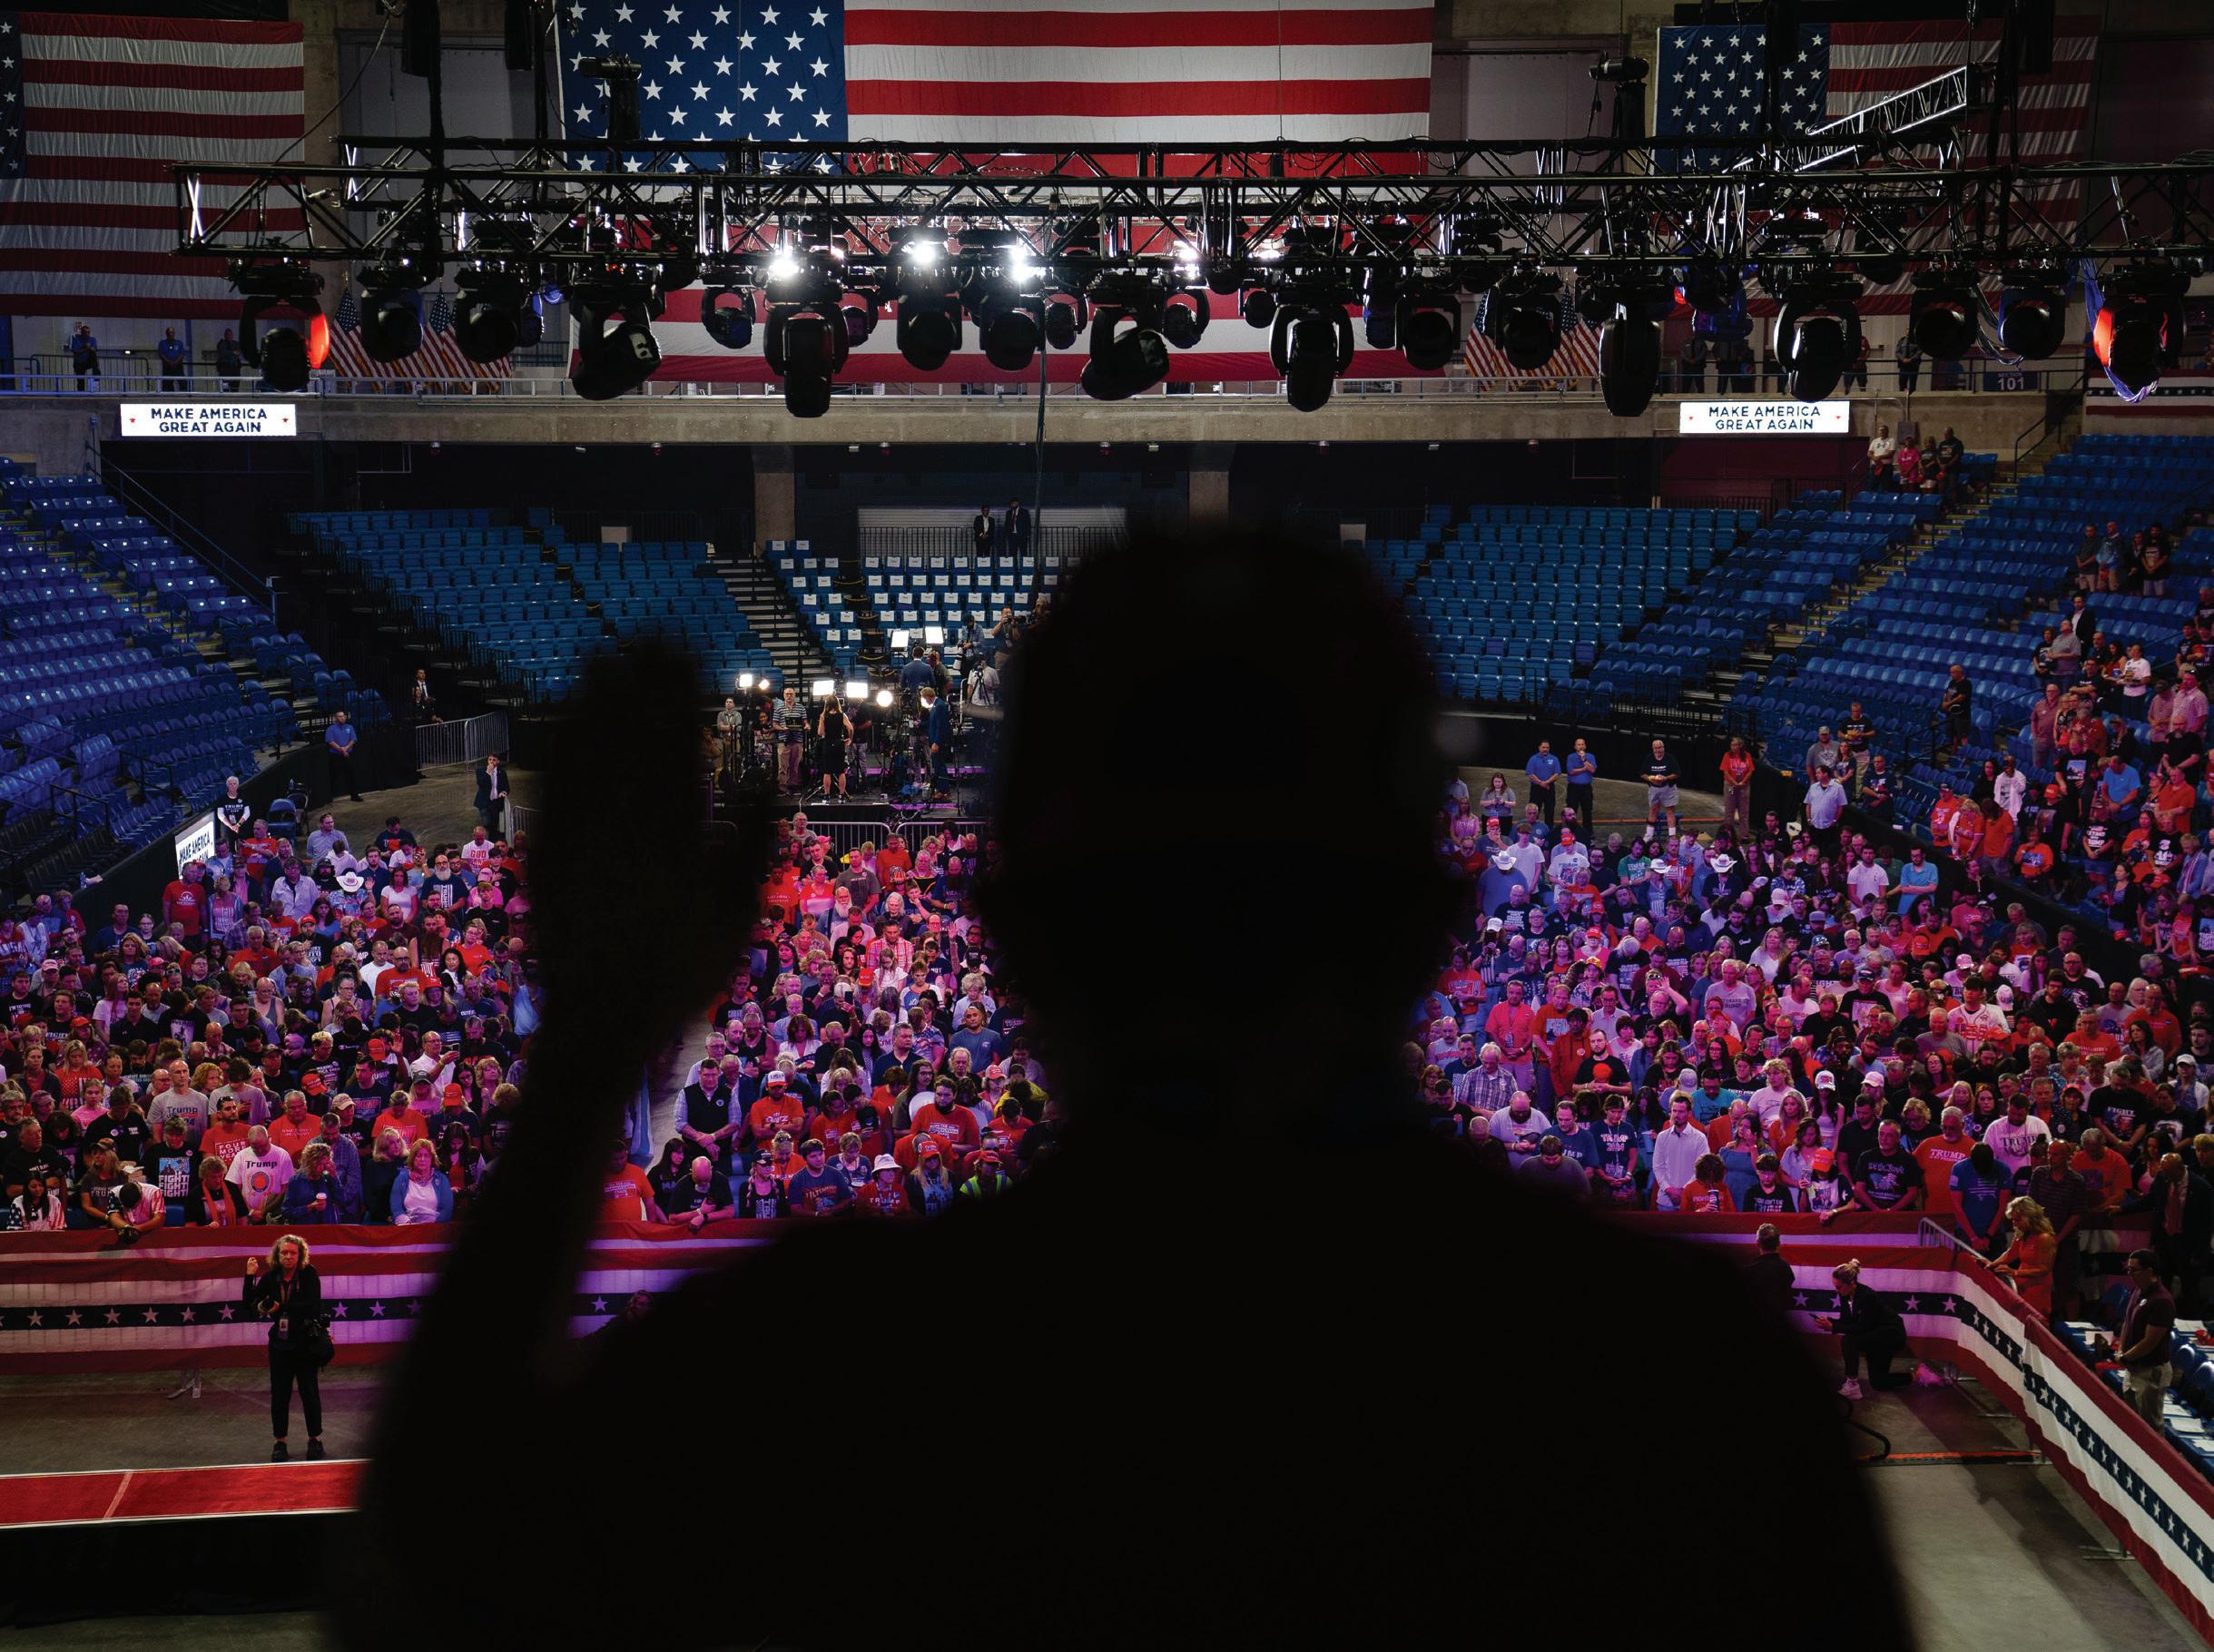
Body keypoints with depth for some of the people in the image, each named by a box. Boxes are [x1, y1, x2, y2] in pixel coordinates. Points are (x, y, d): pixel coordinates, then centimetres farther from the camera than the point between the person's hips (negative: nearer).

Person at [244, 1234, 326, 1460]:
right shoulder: (271, 1277, 0)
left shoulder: (309, 1274, -8)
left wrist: (280, 1307, -15)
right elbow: (250, 1306, -3)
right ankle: (280, 1442, 16)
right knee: (279, 1394, 5)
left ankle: (314, 1439, 18)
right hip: (280, 1343, 2)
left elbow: (312, 1305, -17)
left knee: (310, 1392, 5)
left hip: (306, 1341, -2)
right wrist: (250, 1277, -12)